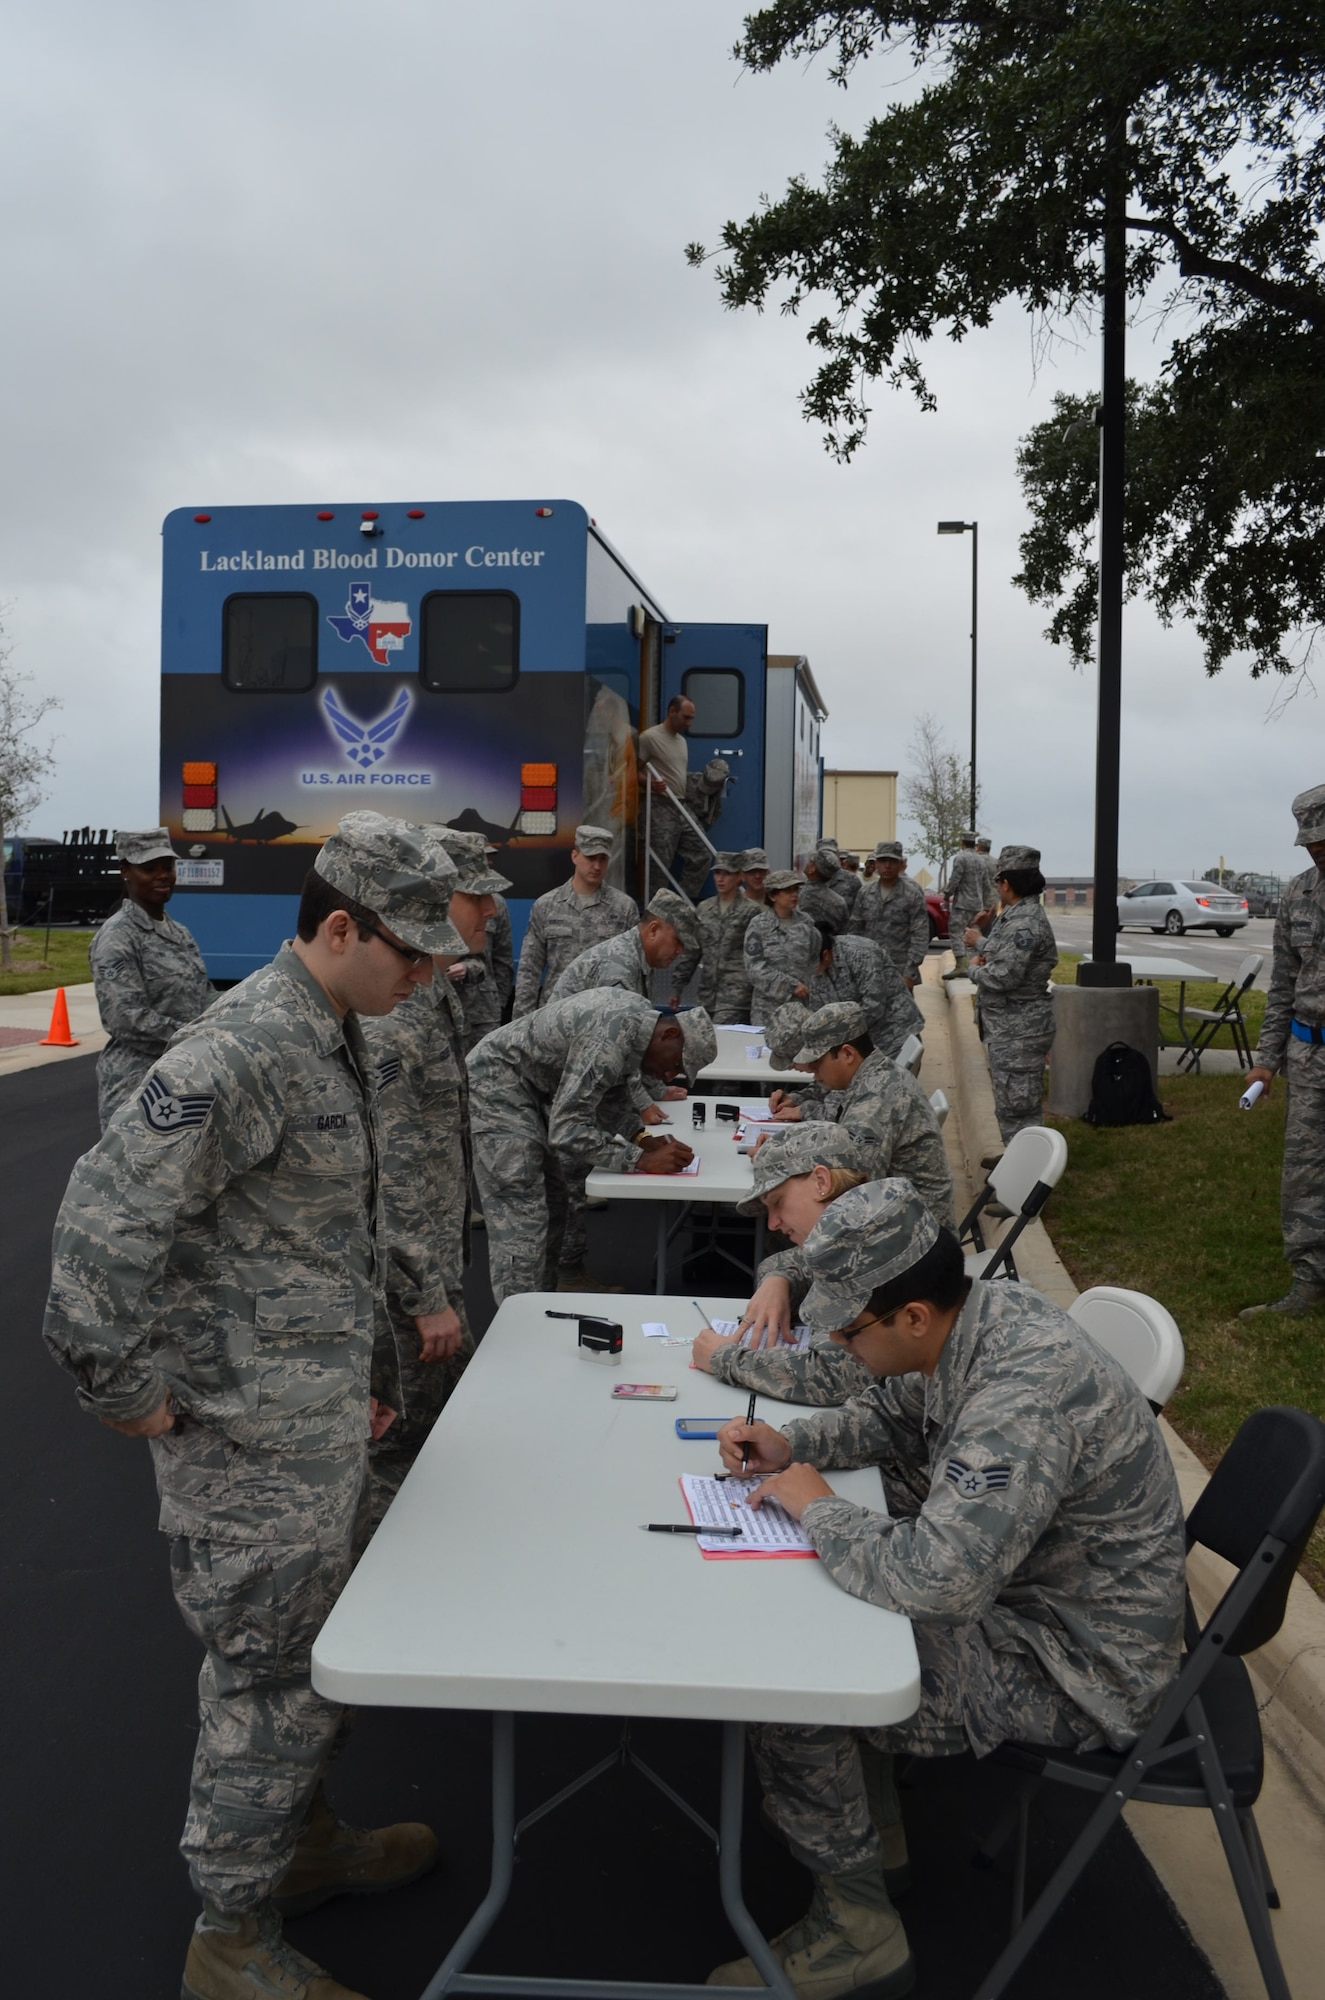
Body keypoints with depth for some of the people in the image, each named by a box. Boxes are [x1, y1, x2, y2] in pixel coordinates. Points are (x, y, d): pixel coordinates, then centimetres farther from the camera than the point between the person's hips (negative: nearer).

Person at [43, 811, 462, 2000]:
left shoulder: (336, 1038, 7)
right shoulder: (246, 1048, -25)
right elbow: (106, 1218, -27)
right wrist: (130, 1397, -17)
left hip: (319, 1424, 9)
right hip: (253, 1440, -9)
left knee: (319, 1645, 24)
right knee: (269, 1675, 6)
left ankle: (303, 1843, 45)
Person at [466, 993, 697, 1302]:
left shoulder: (641, 1015, -2)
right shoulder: (611, 1041, -31)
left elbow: (607, 1094, 10)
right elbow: (567, 1130, -31)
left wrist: (643, 1139, -4)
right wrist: (641, 1161, -27)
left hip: (532, 1085, 10)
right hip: (495, 1082, -10)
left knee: (551, 1207, 14)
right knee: (521, 1218, -13)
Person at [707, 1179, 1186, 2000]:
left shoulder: (1026, 1392, -36)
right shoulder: (983, 1315, -6)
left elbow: (936, 1578, -42)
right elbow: (893, 1412, 14)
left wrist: (817, 1507, -24)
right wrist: (794, 1443, -3)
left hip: (1080, 1670, -10)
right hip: (1014, 1587, 10)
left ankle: (857, 1927, 8)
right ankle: (872, 1830, 32)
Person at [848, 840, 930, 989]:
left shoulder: (913, 893, -6)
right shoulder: (865, 893, 7)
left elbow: (920, 936, -8)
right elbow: (856, 930, 13)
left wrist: (909, 973, -14)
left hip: (900, 973, -4)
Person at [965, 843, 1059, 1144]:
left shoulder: (1025, 923, -22)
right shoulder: (1017, 915, 11)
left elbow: (1004, 976, -26)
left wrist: (975, 969, -9)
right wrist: (981, 943, 31)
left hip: (1018, 1031, -11)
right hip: (1008, 1027, 11)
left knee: (1016, 1105, -6)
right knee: (1009, 1100, 20)